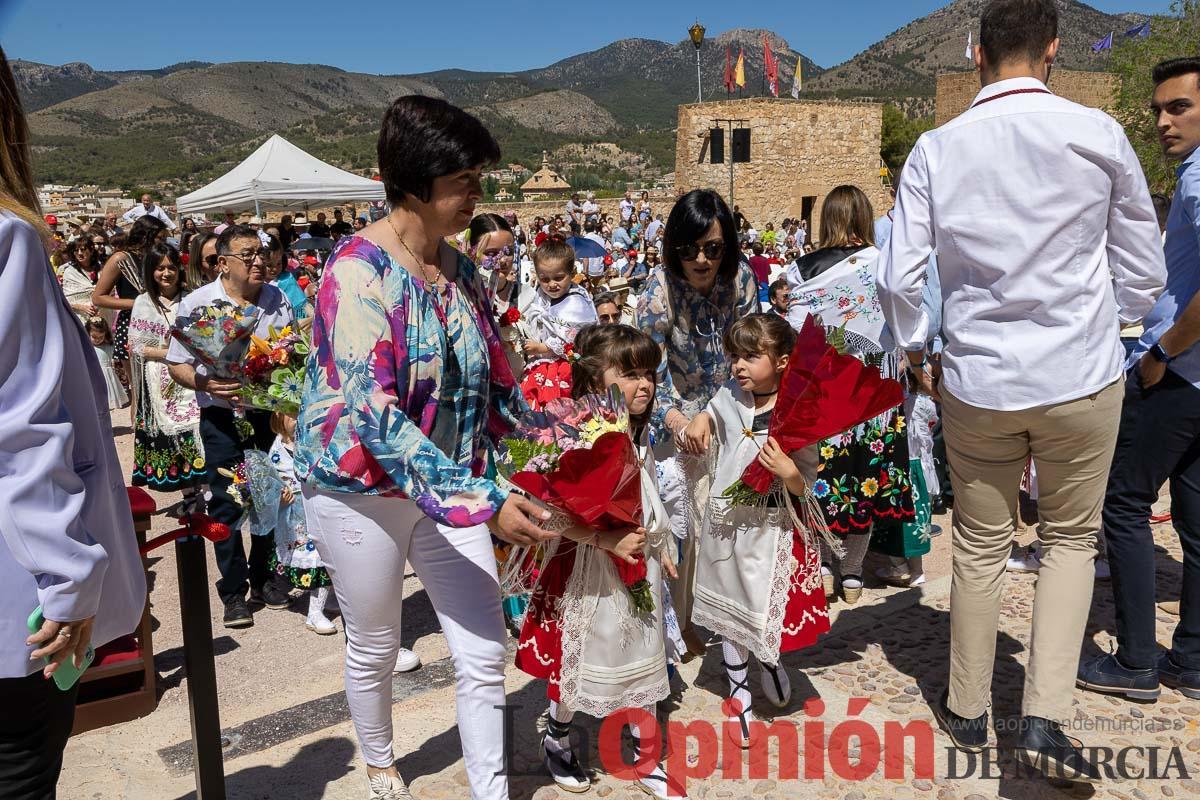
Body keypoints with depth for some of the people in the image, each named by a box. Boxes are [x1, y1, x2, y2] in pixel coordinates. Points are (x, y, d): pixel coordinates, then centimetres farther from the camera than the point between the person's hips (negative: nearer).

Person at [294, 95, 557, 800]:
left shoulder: (461, 270, 1)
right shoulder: (358, 270, -20)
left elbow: (494, 379, 11)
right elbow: (375, 413, -29)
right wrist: (482, 500, -34)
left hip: (450, 483, 5)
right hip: (363, 487, -5)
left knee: (486, 651, 5)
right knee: (375, 648, 17)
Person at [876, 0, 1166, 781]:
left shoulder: (936, 148, -5)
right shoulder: (1098, 133, -6)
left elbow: (899, 277, -7)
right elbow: (1144, 269, 2)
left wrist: (916, 350, 10)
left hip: (977, 380, 1)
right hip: (1081, 376, -1)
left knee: (982, 546, 15)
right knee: (1071, 537, 17)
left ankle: (968, 709, 30)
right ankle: (1045, 717, 8)